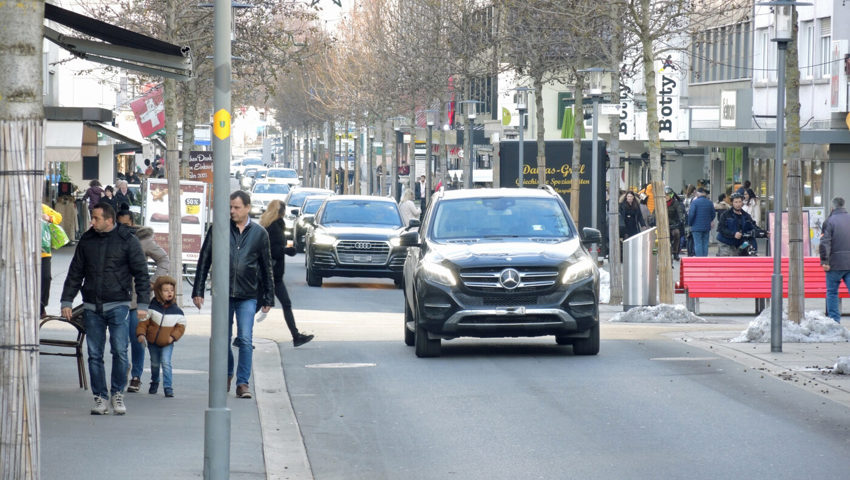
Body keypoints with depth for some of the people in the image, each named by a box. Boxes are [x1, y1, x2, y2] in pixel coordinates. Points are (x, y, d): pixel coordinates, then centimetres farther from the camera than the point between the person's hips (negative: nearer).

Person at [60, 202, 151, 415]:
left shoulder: (128, 241, -1)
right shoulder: (87, 240, 10)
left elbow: (141, 273, 1)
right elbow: (75, 273, 16)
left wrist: (142, 304, -5)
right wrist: (67, 301, 9)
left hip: (118, 305, -3)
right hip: (92, 307, 3)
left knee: (120, 351, -9)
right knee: (94, 354, 2)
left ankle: (117, 393, 6)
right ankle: (100, 397, 9)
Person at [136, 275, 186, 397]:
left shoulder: (176, 310, -7)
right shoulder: (152, 307, -9)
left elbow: (181, 325, 1)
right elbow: (144, 322, -4)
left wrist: (173, 336, -10)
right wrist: (141, 334, -16)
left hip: (167, 343, -1)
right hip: (153, 342, 1)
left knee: (166, 363, -14)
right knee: (154, 364, 16)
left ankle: (168, 387, -9)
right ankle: (154, 382, 40)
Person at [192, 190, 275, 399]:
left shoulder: (259, 233, 5)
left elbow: (266, 268, 11)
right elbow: (204, 261, 5)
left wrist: (268, 298, 9)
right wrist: (198, 291, 1)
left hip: (248, 296, -1)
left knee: (245, 340, -9)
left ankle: (243, 382, -3)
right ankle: (227, 375, 33)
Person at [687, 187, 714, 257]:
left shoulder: (695, 202, -10)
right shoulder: (710, 203, 5)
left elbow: (691, 214, -14)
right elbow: (713, 215, 11)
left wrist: (690, 224, 1)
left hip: (697, 227, -4)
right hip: (707, 227, 4)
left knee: (698, 244, -3)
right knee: (705, 244, 9)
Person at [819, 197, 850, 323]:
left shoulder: (829, 221, -5)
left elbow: (825, 243, -12)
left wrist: (824, 261, -9)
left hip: (835, 264, -4)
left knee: (832, 292, 7)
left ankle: (834, 319, 6)